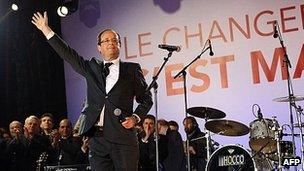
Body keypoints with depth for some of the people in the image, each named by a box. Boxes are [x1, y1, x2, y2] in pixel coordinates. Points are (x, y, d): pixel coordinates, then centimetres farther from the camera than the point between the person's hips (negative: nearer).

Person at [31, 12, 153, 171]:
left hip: (123, 137, -2)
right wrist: (46, 30, 14)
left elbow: (146, 99, 11)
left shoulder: (132, 69, 9)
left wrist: (135, 117, -5)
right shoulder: (92, 67, 16)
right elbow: (68, 54, 16)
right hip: (97, 138, 2)